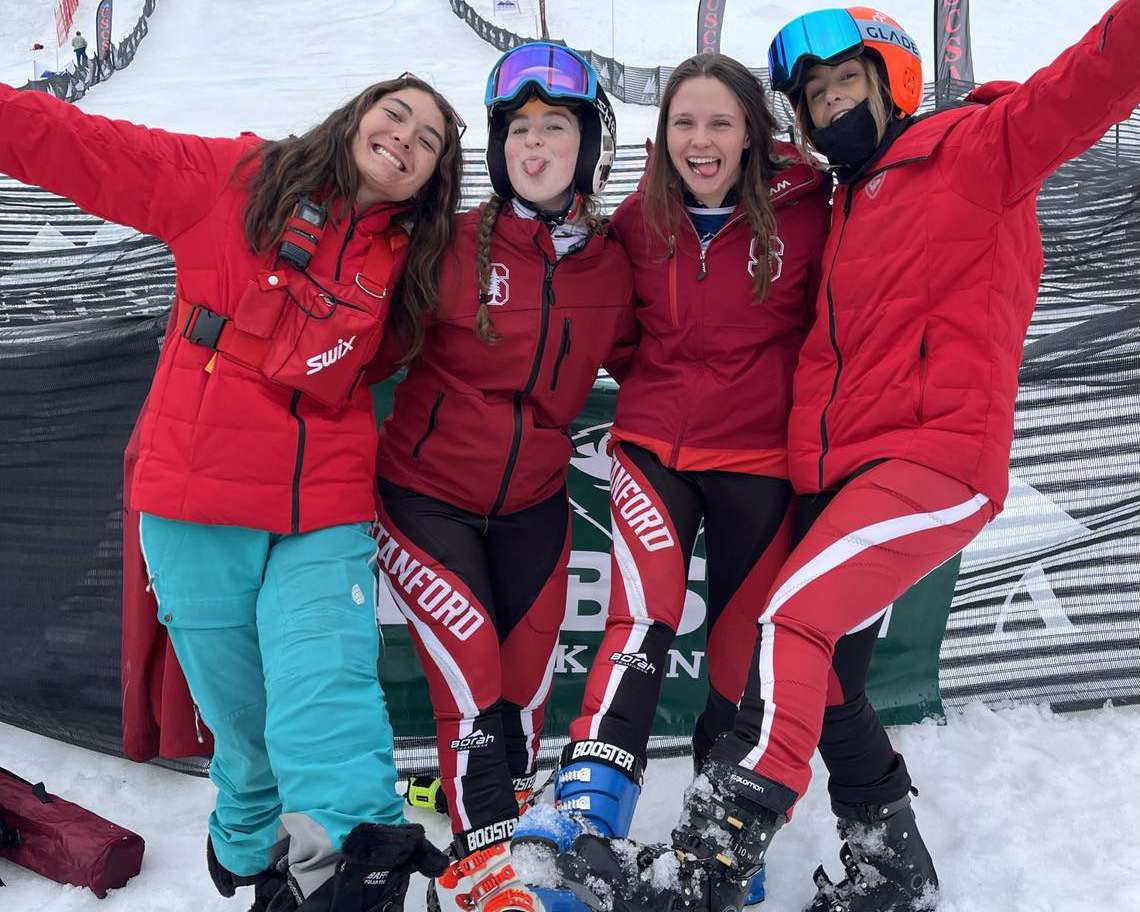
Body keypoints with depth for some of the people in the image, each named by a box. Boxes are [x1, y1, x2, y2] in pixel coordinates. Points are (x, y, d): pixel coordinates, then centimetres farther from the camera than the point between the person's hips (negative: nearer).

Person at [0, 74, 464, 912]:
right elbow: (79, 147, 1)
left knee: (326, 708, -15)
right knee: (244, 718, 7)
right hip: (197, 505, -1)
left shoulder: (404, 263, 10)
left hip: (324, 513, 2)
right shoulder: (231, 180, 1)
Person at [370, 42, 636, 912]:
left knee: (526, 677, 11)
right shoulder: (456, 244, -13)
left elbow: (632, 357, 13)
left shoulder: (613, 266, -2)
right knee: (472, 672, -9)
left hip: (534, 503, 4)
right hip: (427, 492, -3)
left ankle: (502, 806, 36)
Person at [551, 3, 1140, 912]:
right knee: (817, 669, 13)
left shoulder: (968, 148, 4)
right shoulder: (844, 213, 25)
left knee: (793, 621, -23)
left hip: (939, 456, -9)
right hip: (840, 474, 9)